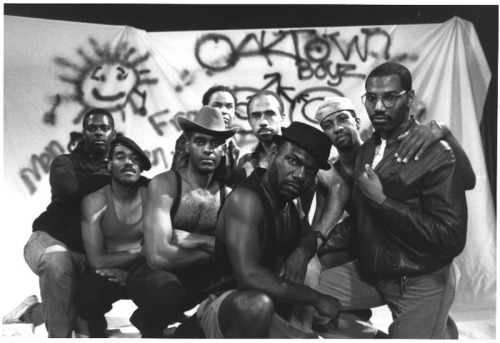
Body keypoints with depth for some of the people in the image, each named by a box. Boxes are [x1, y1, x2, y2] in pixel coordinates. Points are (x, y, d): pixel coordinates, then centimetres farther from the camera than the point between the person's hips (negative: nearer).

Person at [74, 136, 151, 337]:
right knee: (87, 295, -34)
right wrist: (140, 252, -11)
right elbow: (97, 261, -16)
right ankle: (97, 332, 3)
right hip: (108, 274, -1)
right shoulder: (95, 201, -11)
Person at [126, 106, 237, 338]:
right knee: (167, 290, -38)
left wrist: (199, 241, -22)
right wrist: (215, 250, -15)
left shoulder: (227, 195, 1)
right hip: (151, 273, -4)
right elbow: (158, 256, -27)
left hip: (196, 276, 5)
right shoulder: (164, 185, -15)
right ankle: (148, 325, 2)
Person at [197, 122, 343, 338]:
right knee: (258, 302, -40)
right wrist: (317, 298, -24)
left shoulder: (284, 195, 4)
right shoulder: (246, 199, -22)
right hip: (229, 307, -8)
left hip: (278, 312, 8)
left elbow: (309, 236, 22)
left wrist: (302, 252, -5)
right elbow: (248, 275, -34)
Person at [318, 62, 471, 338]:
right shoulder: (367, 148, 8)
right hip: (369, 273, 6)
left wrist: (382, 201, -22)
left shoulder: (437, 156, -15)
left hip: (420, 284, -6)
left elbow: (452, 239, -22)